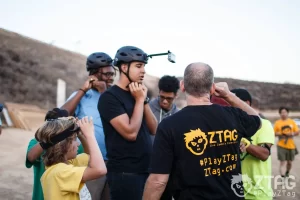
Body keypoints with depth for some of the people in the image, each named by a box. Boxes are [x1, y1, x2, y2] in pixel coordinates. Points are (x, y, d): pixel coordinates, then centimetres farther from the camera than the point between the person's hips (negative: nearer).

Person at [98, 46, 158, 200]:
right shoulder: (110, 97, -12)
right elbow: (131, 133, -21)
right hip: (125, 172, -7)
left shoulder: (137, 94, 10)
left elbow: (153, 129, 6)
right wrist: (139, 100, -11)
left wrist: (144, 100, -5)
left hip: (146, 169, 7)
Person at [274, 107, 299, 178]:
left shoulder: (292, 122, 5)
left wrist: (292, 133, -15)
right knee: (282, 162, -9)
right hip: (281, 146, -3)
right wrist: (279, 133, -19)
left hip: (291, 145, 3)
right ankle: (282, 177, -8)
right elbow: (274, 133, 1)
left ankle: (287, 173, 40)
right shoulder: (277, 122, -1)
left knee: (289, 162, 15)